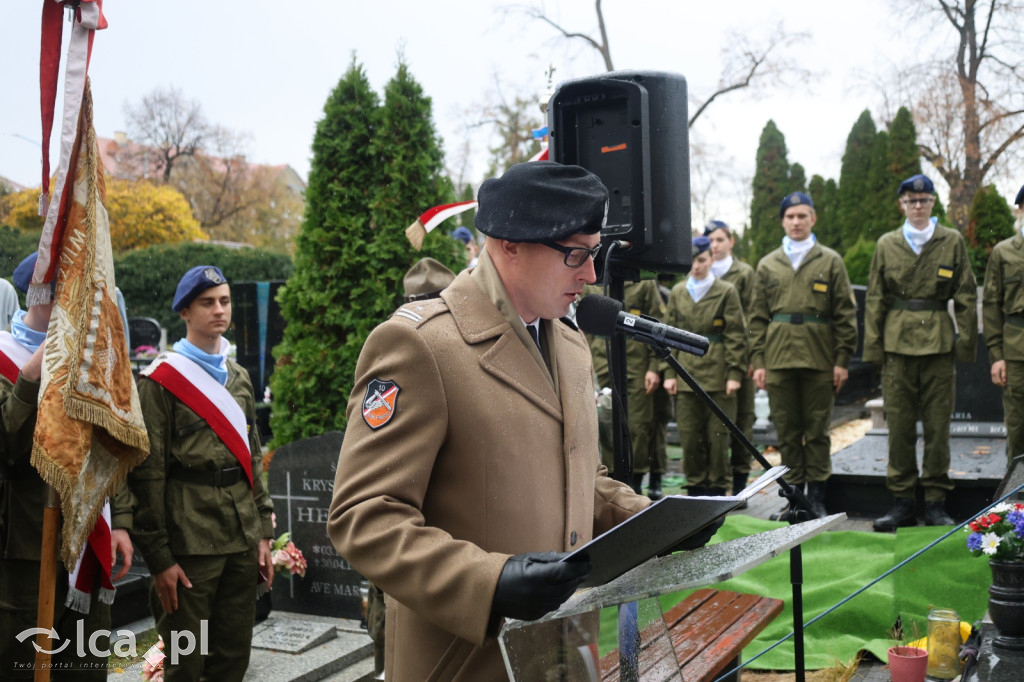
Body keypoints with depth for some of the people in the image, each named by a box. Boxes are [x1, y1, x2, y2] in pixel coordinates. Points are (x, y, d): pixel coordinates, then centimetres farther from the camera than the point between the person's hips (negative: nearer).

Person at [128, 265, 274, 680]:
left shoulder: (239, 378, 14)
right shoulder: (162, 379, -6)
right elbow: (147, 472, -10)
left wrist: (263, 532, 11)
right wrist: (158, 556, -12)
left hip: (242, 537, 6)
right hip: (189, 540, -6)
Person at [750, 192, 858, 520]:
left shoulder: (830, 261, 7)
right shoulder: (767, 265, 12)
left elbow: (845, 314, 5)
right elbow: (758, 318, 11)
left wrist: (842, 360, -2)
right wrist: (757, 361, 3)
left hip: (819, 360, -1)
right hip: (778, 360, 2)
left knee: (817, 431, 3)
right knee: (787, 431, 4)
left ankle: (817, 498, 11)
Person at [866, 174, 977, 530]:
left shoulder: (953, 241, 7)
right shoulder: (886, 244, 9)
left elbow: (967, 297, 7)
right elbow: (874, 300, 9)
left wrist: (966, 343, 0)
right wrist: (873, 348, 3)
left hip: (939, 344, -1)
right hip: (898, 344, 1)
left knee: (938, 424, 2)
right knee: (900, 424, 2)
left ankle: (936, 501, 13)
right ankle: (902, 501, 11)